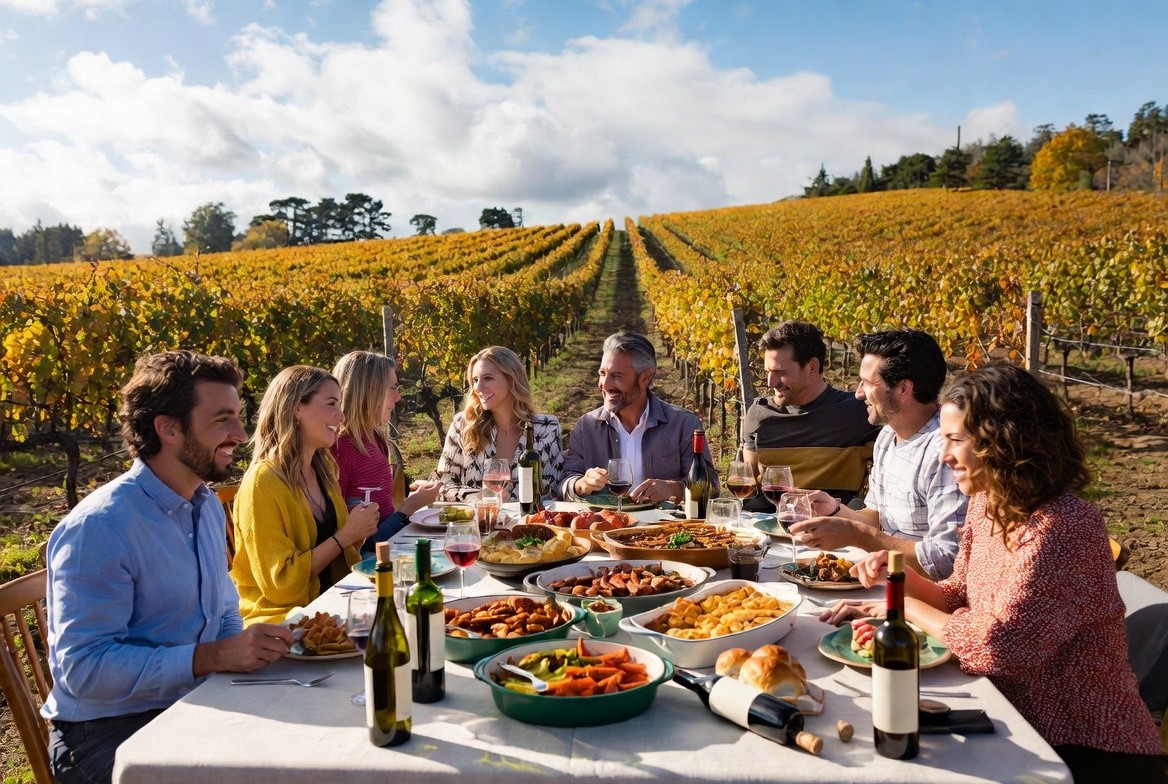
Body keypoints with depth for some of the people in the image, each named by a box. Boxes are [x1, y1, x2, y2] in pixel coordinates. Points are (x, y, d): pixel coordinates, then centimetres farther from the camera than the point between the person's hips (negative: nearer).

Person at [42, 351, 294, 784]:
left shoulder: (210, 507, 8)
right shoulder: (97, 528, -20)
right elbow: (84, 667, -24)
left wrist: (260, 643, -6)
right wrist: (212, 657, -29)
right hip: (110, 732, -7)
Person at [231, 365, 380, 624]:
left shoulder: (322, 470, 7)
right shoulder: (263, 481, -15)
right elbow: (281, 584, -17)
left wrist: (357, 533, -3)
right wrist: (345, 536, -16)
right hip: (281, 617, -7)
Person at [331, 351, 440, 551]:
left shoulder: (377, 440, 10)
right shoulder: (337, 450, -16)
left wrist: (415, 496, 4)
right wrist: (409, 507, -13)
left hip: (391, 538, 8)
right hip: (366, 552, -8)